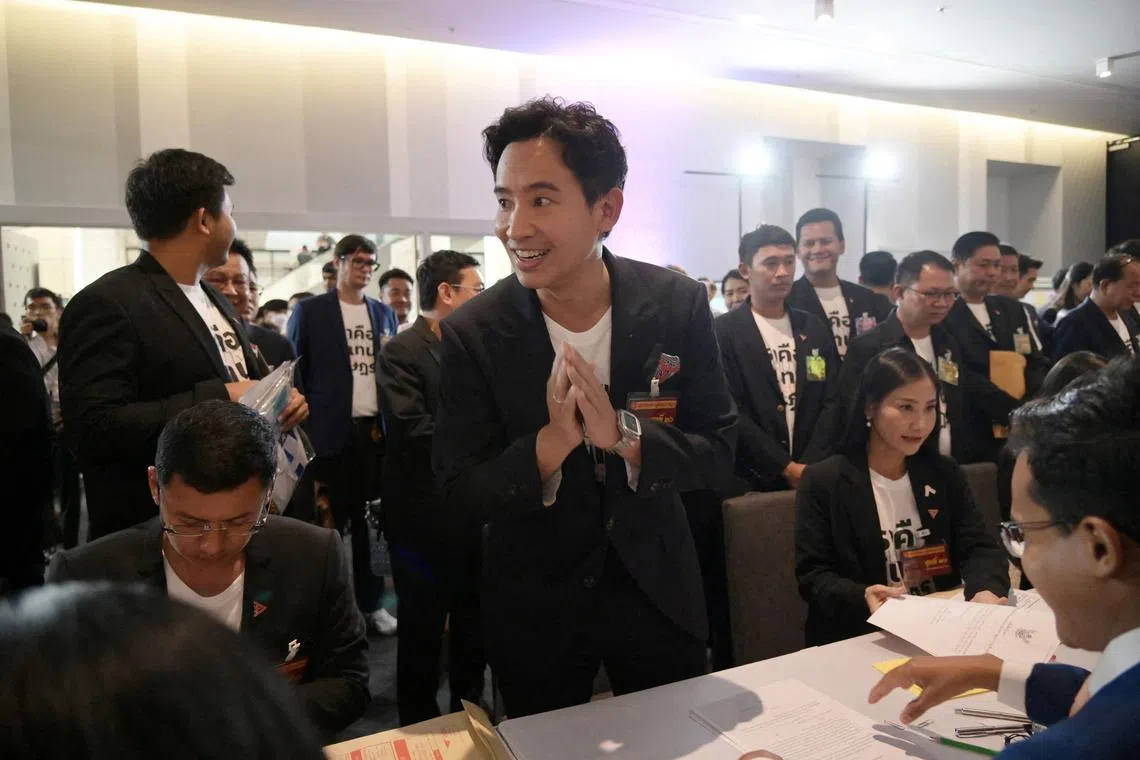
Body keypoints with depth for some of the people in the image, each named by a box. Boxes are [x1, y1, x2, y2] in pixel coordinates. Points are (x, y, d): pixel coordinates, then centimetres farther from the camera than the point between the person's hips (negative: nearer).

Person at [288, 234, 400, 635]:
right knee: (331, 521, 4)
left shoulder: (384, 314, 14)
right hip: (332, 432, -3)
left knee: (369, 519, 9)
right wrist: (302, 429, -6)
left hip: (377, 430, 4)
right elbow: (295, 372, 0)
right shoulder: (310, 311, 1)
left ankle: (370, 601, 20)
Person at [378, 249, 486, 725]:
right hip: (427, 519, -6)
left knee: (472, 625, 19)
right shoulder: (401, 352, -12)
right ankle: (418, 723, 29)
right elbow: (412, 429, -22)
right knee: (423, 630, 11)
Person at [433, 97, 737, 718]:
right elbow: (460, 492, -14)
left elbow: (718, 454, -11)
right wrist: (551, 443, -33)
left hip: (657, 590, 1)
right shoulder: (472, 333, -17)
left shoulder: (679, 305, -14)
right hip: (533, 609, 0)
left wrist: (623, 434, -30)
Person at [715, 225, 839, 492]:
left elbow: (832, 403, 4)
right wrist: (786, 467, -13)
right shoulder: (723, 332, -6)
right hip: (750, 480, -4)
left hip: (812, 476, 4)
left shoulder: (817, 331, 9)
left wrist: (809, 467, -9)